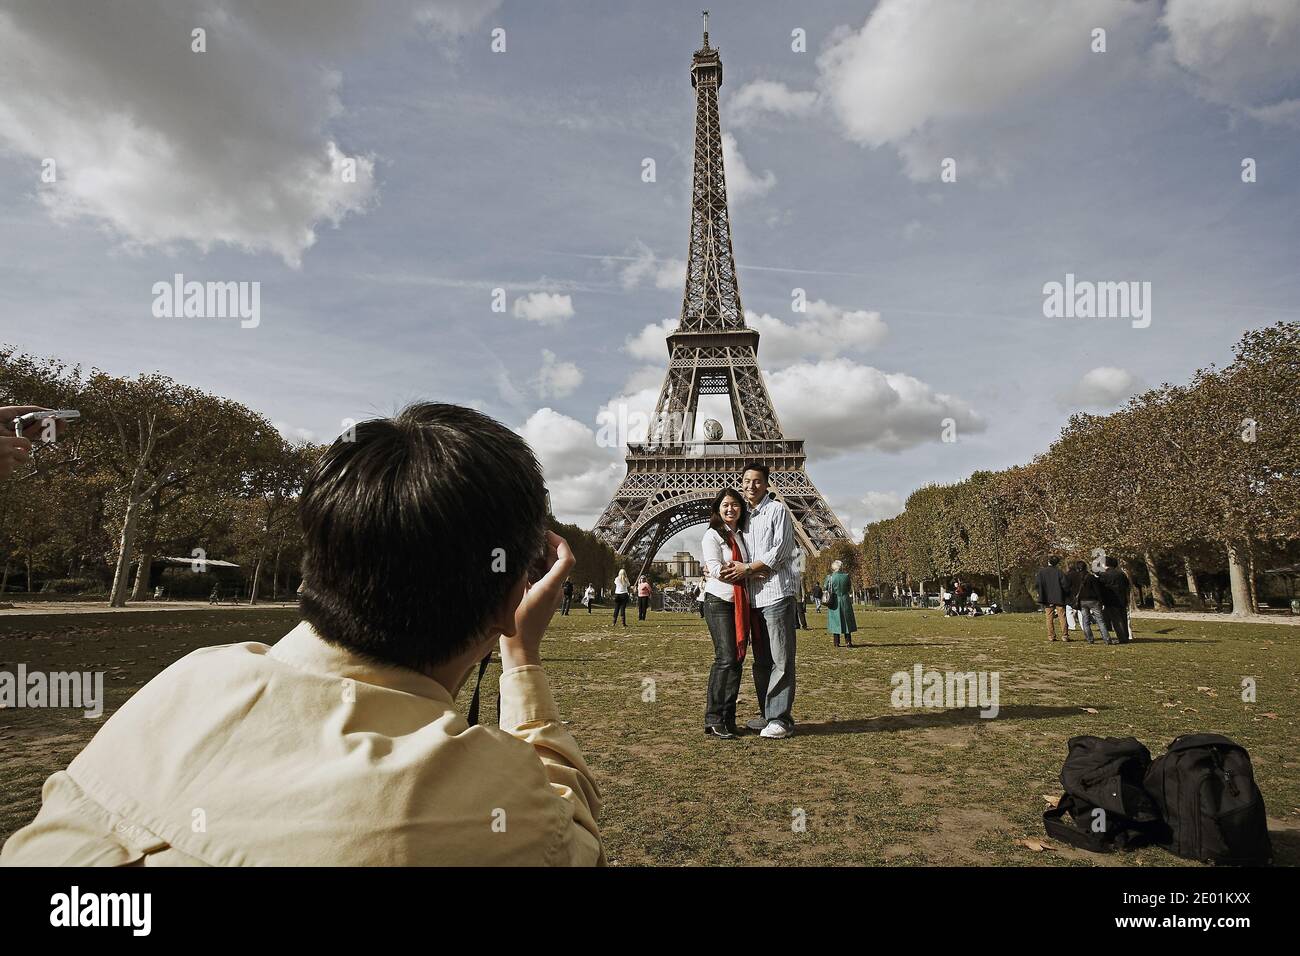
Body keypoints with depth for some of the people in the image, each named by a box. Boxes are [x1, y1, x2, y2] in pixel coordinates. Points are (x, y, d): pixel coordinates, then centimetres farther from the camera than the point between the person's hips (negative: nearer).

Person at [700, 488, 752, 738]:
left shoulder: (743, 535, 17)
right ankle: (713, 718, -6)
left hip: (742, 603, 6)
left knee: (736, 660, 4)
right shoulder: (712, 535, -3)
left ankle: (728, 718, 11)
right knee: (726, 658, -13)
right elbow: (715, 568, -12)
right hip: (719, 602, -6)